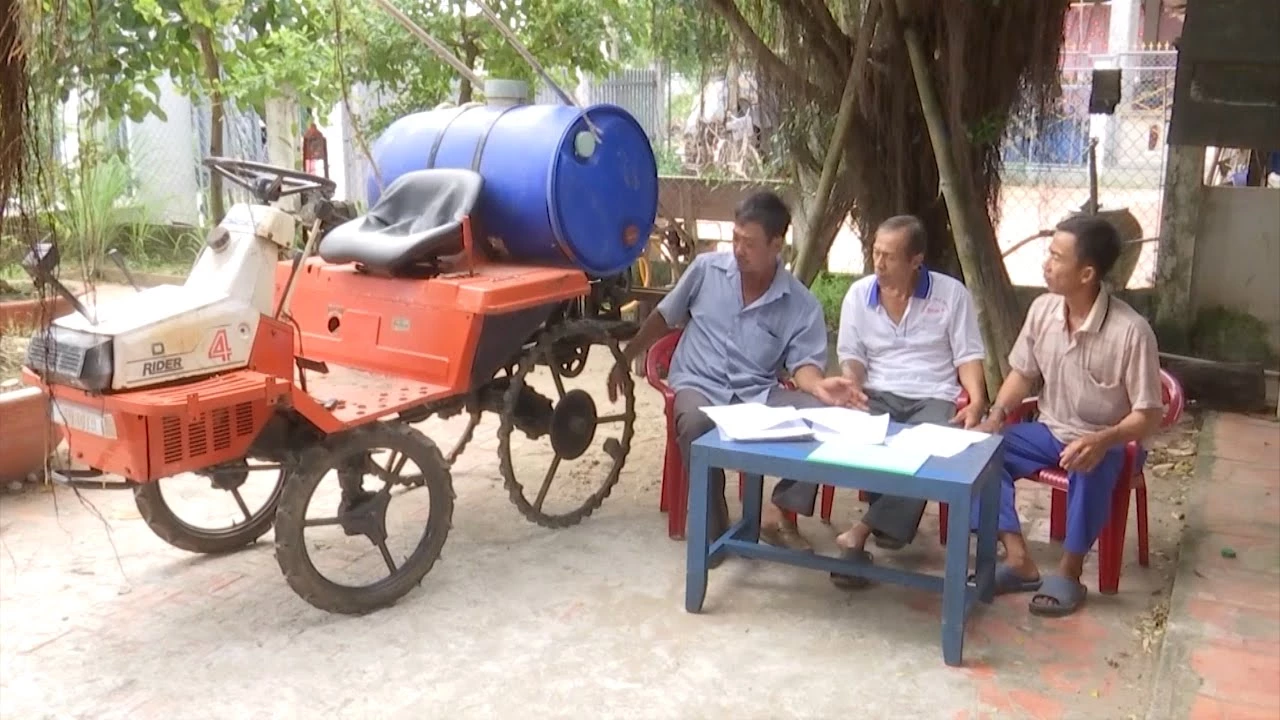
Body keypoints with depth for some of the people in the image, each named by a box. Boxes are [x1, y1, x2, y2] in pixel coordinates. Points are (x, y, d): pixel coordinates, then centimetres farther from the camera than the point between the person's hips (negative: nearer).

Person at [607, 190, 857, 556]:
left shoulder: (802, 305, -1)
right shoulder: (706, 269, 2)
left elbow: (804, 362, -6)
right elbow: (663, 318, 13)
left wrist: (819, 385, -30)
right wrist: (624, 360, 17)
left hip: (758, 393, 1)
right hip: (700, 385, -1)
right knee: (697, 423, -38)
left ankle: (780, 512, -10)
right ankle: (712, 526, -16)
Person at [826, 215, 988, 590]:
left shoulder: (951, 293, 3)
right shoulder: (859, 293, 10)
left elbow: (968, 355, 2)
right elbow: (851, 354, 12)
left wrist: (977, 401, -15)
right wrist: (853, 386, -11)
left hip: (935, 398, -1)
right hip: (878, 395, 2)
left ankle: (861, 532, -33)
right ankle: (887, 527, -20)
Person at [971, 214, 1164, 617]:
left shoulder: (1130, 332, -23)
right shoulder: (1042, 310, -7)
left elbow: (1148, 415, -18)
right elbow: (1022, 372, 8)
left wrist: (1102, 441, -37)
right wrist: (997, 414, -11)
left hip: (1105, 443, -5)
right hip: (1050, 431, 6)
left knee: (1090, 468, -38)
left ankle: (1069, 573, -17)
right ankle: (1019, 561, -18)